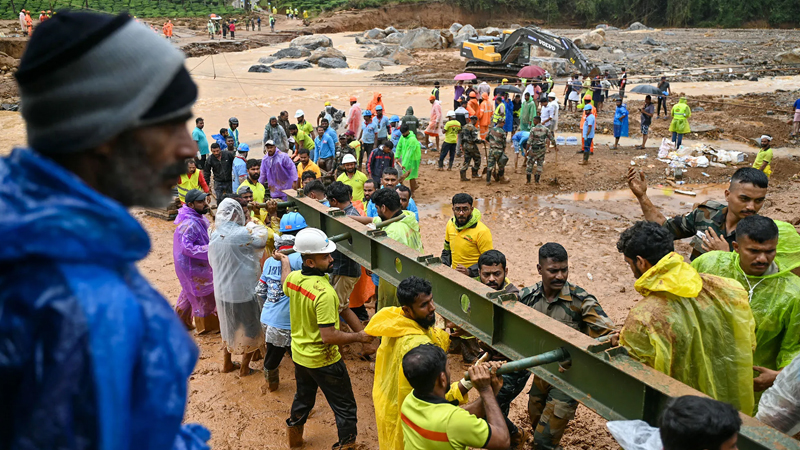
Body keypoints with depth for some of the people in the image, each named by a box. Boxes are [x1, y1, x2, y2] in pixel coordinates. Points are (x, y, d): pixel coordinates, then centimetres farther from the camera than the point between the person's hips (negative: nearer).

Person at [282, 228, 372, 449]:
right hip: (323, 360, -8)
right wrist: (359, 337, -19)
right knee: (345, 406, 10)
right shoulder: (324, 292, -32)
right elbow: (329, 337, -32)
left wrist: (284, 260, 37)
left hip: (299, 354, 8)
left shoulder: (293, 278, -8)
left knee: (303, 398, 30)